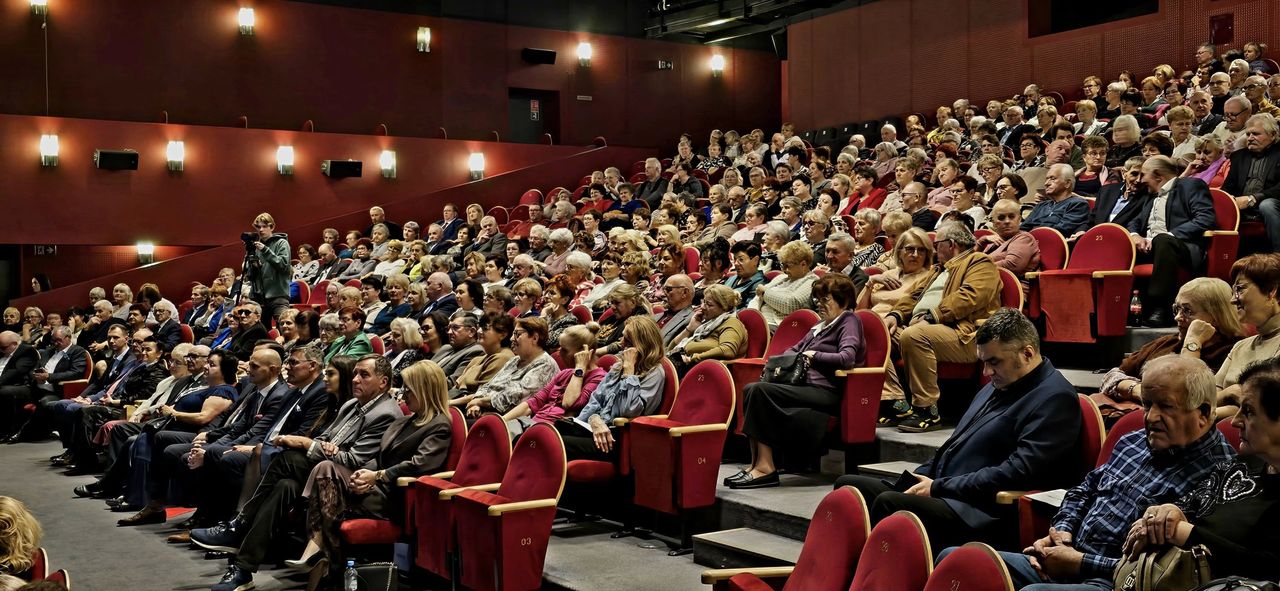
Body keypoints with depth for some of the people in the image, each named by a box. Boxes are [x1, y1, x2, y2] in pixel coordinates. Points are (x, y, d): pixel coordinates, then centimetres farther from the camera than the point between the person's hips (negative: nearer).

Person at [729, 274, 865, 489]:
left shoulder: (849, 321, 1)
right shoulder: (822, 325, 27)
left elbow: (846, 358, -17)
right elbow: (795, 349, 36)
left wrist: (814, 355, -7)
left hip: (826, 393, -9)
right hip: (807, 386, 9)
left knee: (760, 390, -24)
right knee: (750, 389, -13)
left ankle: (765, 467, -26)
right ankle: (756, 463, -20)